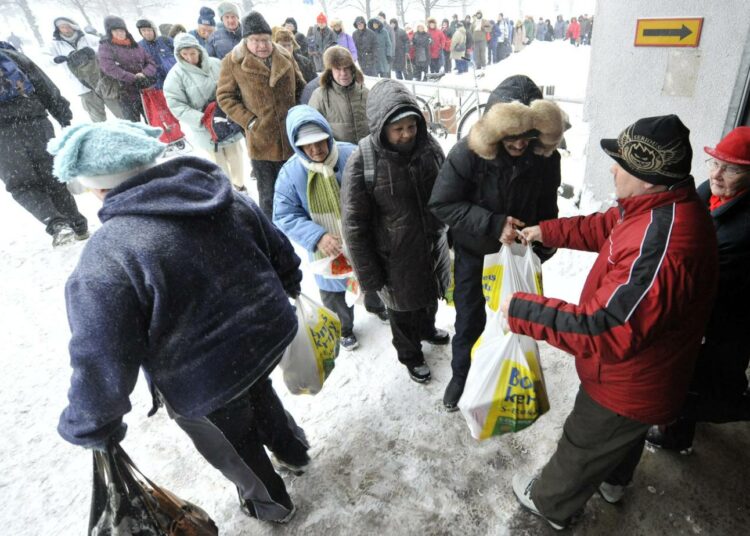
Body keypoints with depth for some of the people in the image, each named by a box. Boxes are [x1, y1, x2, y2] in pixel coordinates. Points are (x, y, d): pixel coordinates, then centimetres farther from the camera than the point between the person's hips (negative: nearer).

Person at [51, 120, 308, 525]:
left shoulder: (106, 257, -27)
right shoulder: (226, 197, -8)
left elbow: (102, 360, -24)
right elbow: (281, 253, 5)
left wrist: (89, 427, -5)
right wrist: (287, 289, 26)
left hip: (206, 382, -5)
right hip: (270, 335, 6)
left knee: (231, 445, 25)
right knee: (256, 391, 37)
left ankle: (269, 502, 53)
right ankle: (292, 450, 63)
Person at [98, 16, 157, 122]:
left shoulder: (135, 45, 15)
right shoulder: (105, 46, 2)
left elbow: (151, 62, 11)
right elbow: (109, 68, -12)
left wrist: (144, 74, -10)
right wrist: (133, 78, -18)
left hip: (146, 90, 4)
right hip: (126, 93, -4)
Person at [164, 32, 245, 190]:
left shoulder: (216, 64, -3)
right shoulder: (176, 75, -10)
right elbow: (176, 106, -13)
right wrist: (202, 120, -23)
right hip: (206, 129, -3)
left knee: (236, 157, 18)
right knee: (219, 164, 8)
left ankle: (239, 185, 43)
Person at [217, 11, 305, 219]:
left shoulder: (285, 57, 5)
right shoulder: (233, 62, -5)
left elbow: (301, 88, 15)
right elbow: (224, 96, -1)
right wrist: (248, 121, -12)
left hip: (291, 137, 3)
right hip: (261, 140, -3)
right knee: (268, 195, 6)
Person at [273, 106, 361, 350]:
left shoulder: (351, 155, -19)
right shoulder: (290, 172, -18)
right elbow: (285, 216, -16)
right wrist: (318, 237, -32)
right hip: (327, 248, 0)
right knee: (335, 293, 22)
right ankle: (343, 329, 51)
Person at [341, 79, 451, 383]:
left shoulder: (430, 147, -9)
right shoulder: (362, 162, -24)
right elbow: (354, 225, -18)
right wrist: (368, 275, -14)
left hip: (433, 247, 5)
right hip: (396, 258, -4)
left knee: (431, 296, 29)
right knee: (403, 310, 18)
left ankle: (427, 329, 61)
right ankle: (410, 355, 46)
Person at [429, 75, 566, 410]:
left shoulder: (546, 155, -14)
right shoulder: (468, 152, -25)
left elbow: (547, 208, 0)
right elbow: (442, 204, -22)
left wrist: (542, 252, 5)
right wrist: (493, 223, -30)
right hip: (474, 254, -3)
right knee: (470, 321, 12)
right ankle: (461, 375, 39)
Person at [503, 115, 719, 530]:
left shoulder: (658, 246, -41)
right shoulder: (667, 206, -9)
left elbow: (605, 331, -40)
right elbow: (605, 227, 9)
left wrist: (522, 311, -34)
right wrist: (547, 232, 3)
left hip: (627, 384, -9)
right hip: (643, 374, 9)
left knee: (583, 445, 17)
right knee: (625, 434, 34)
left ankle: (550, 504, 45)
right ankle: (613, 481, 63)